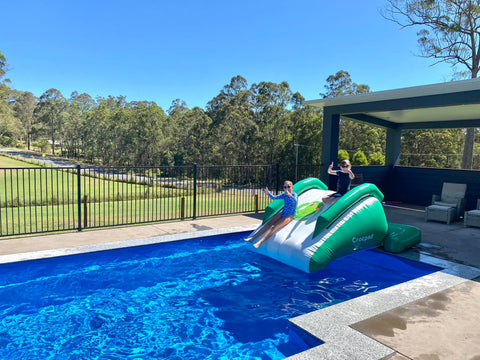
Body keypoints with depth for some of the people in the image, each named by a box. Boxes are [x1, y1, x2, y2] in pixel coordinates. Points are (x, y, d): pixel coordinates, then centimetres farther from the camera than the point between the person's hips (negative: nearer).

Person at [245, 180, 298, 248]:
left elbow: (295, 201, -35)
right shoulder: (284, 195, 7)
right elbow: (274, 198, 12)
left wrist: (290, 195, -53)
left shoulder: (294, 195, -13)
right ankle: (253, 237, -3)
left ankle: (260, 242, -33)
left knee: (274, 227, -23)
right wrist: (268, 193, -6)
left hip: (289, 216, -7)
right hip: (282, 214, 7)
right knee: (268, 224, -4)